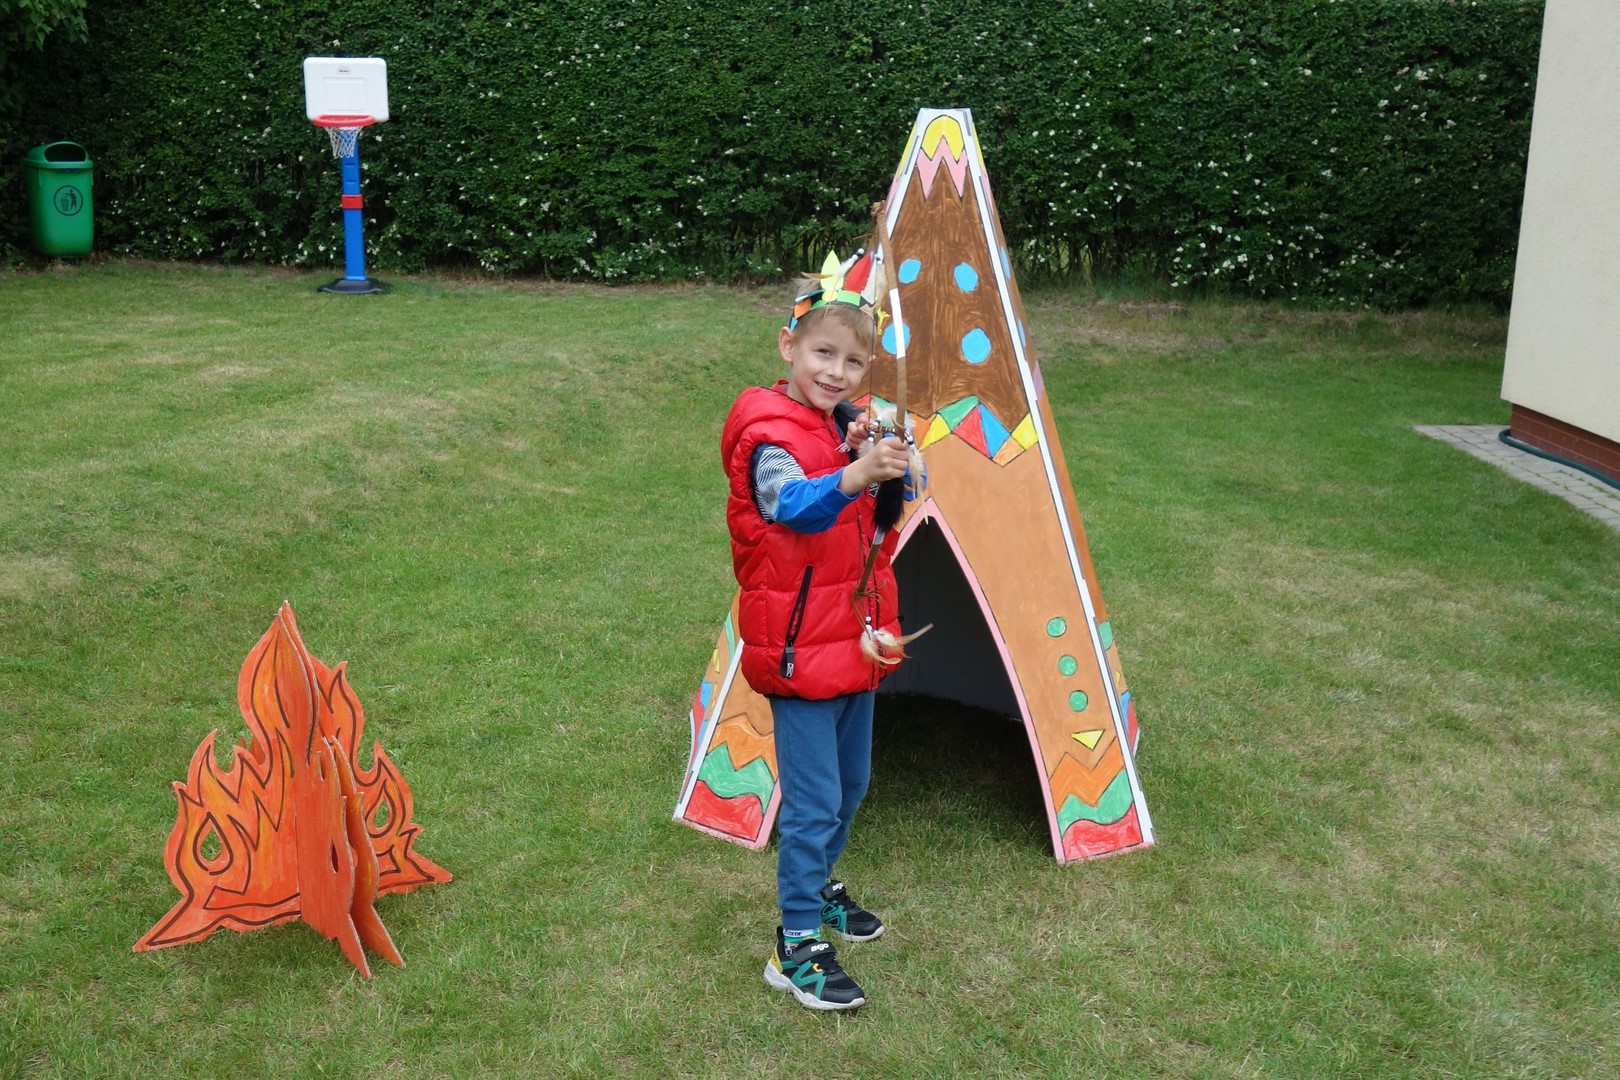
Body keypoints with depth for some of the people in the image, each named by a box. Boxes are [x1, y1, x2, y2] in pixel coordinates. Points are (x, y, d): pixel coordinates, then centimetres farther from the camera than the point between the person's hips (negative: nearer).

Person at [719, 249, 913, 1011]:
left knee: (851, 783, 21)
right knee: (813, 800, -5)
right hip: (799, 649, -8)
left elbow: (878, 523, 10)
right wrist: (854, 476, -57)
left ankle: (816, 886, 43)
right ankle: (796, 948, 6)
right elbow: (796, 505, -38)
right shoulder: (770, 438, -18)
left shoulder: (845, 429, 6)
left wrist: (881, 461, -10)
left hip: (855, 640, 8)